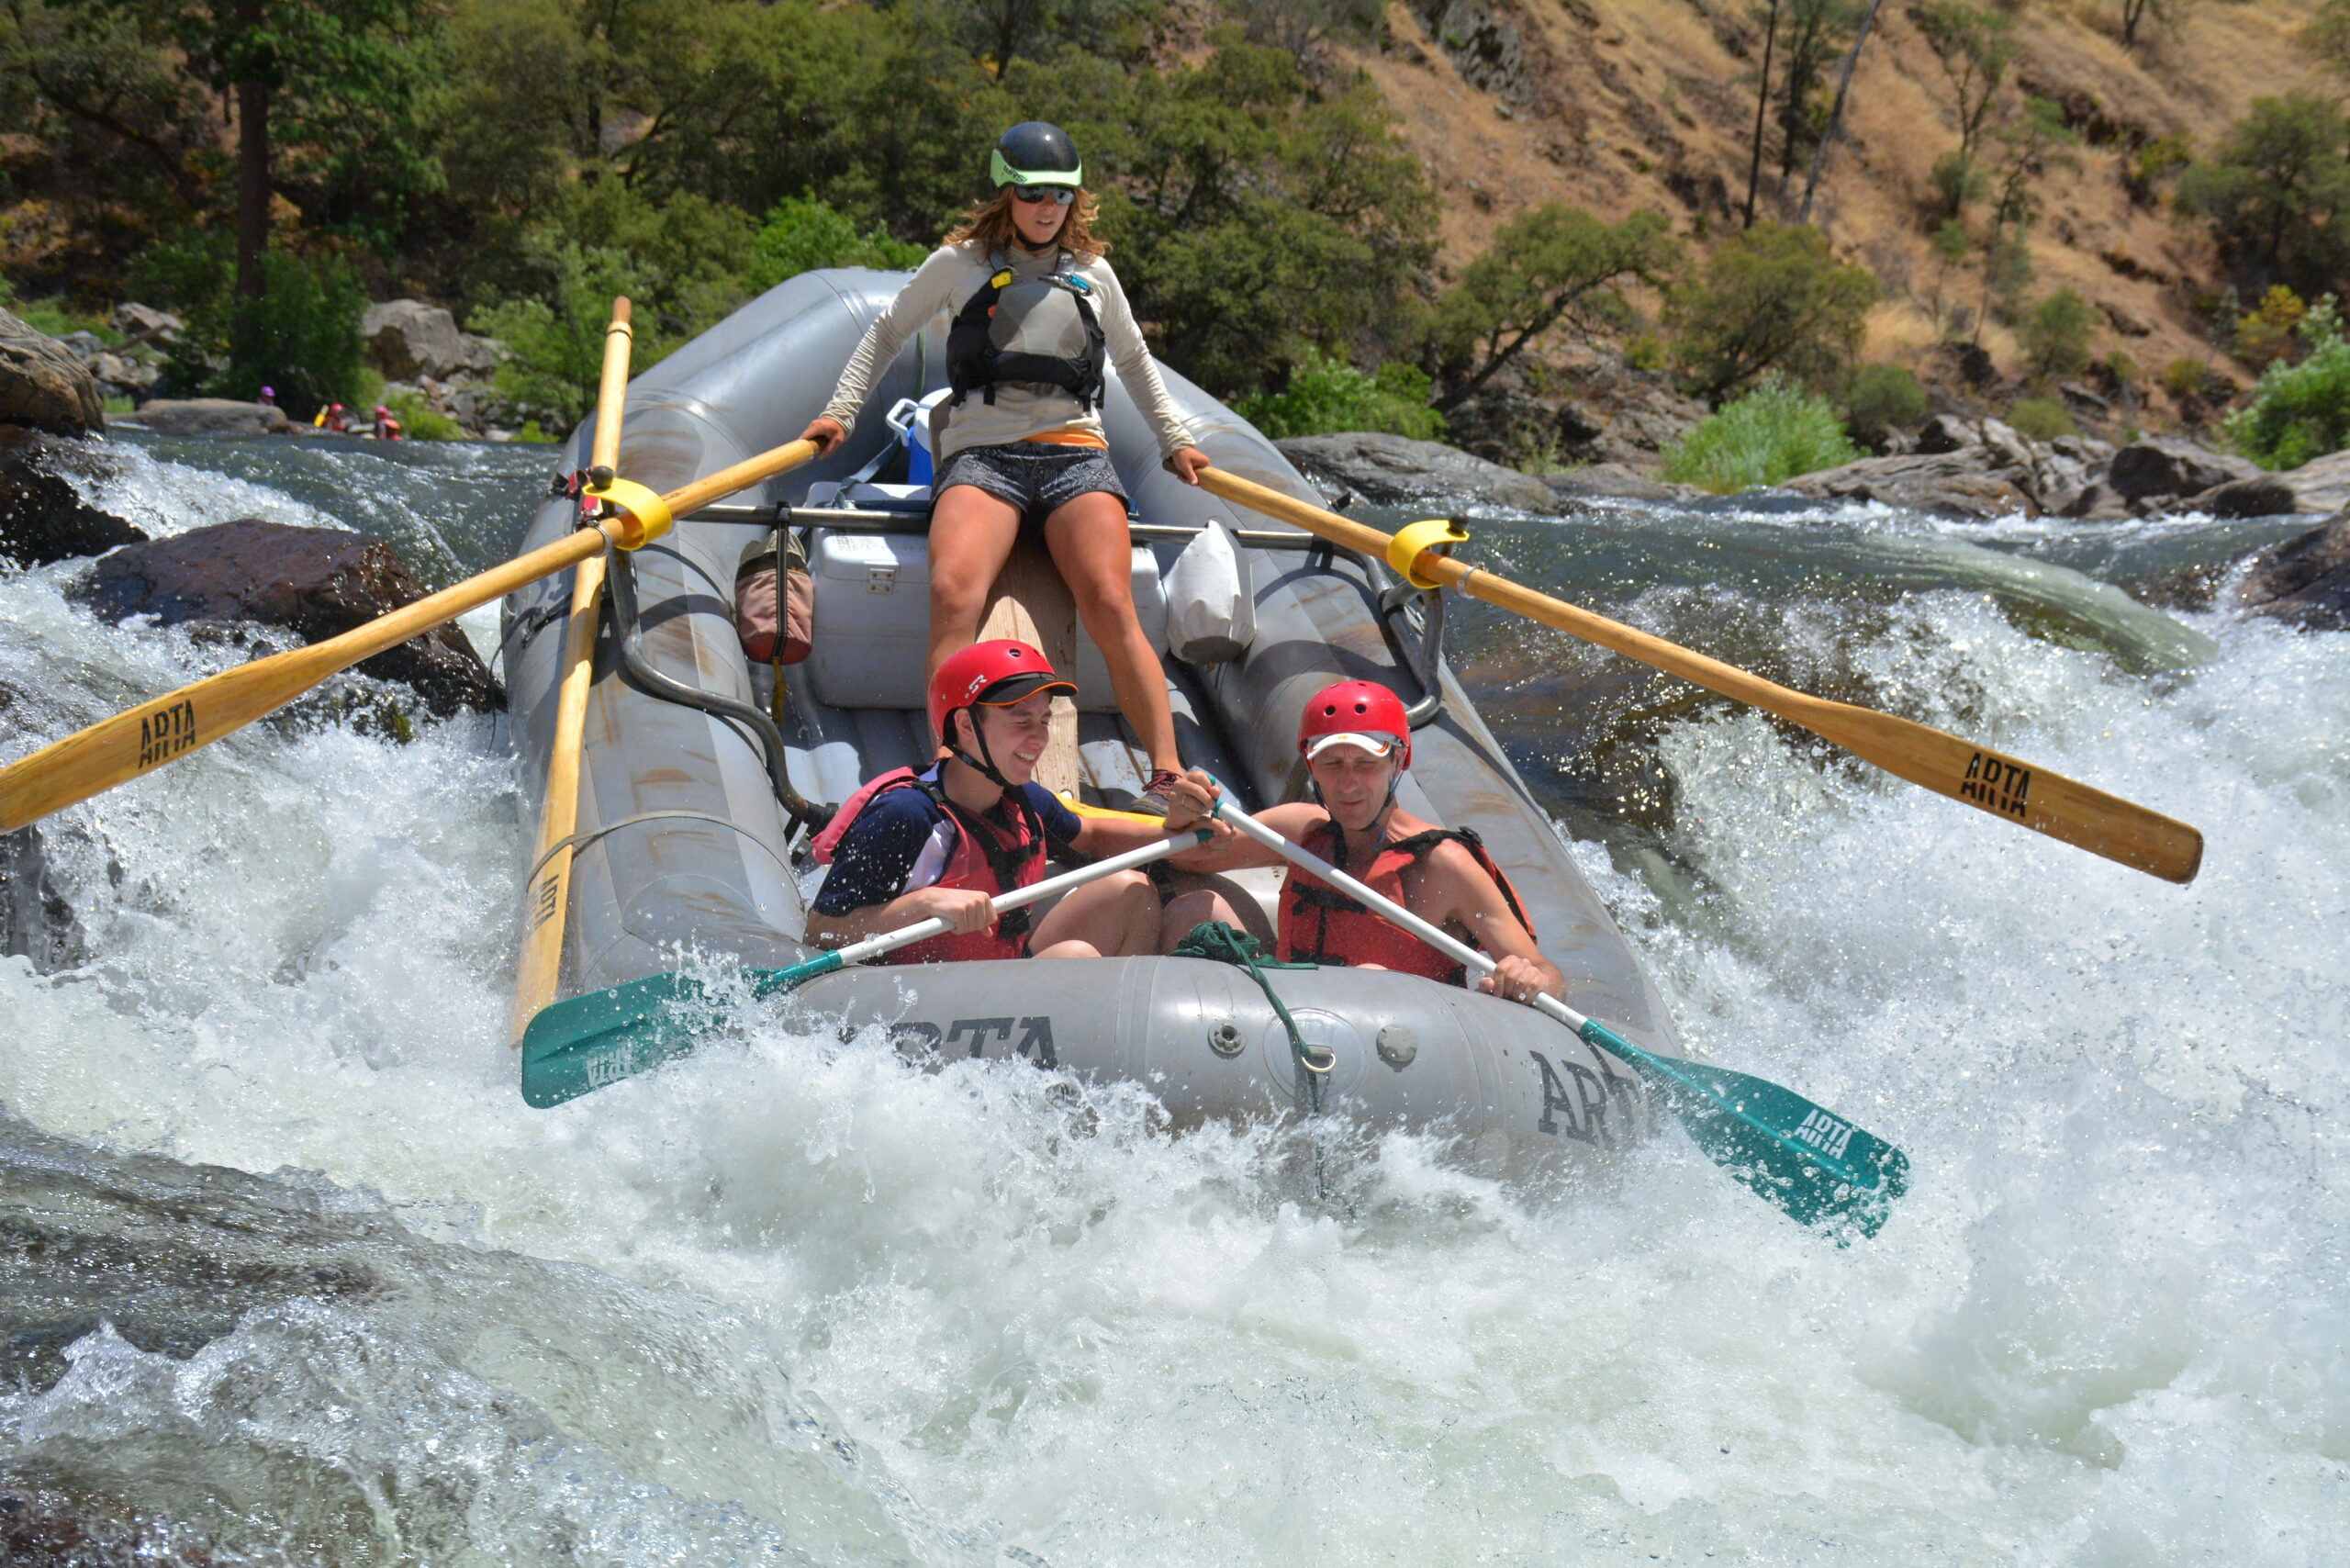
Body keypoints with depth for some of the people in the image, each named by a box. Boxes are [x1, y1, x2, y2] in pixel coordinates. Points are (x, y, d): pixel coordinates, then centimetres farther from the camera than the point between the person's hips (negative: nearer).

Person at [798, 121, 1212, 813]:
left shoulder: (1092, 275, 20)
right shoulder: (960, 264, 14)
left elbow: (1133, 360, 37)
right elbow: (886, 333, 25)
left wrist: (1174, 439, 37)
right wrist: (841, 410, 17)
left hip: (1075, 454, 1)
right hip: (982, 453, -1)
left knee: (1110, 606, -23)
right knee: (952, 591, -30)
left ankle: (1169, 776, -26)